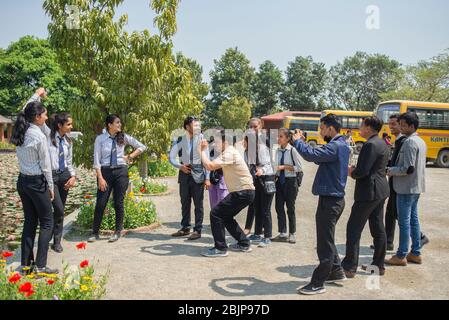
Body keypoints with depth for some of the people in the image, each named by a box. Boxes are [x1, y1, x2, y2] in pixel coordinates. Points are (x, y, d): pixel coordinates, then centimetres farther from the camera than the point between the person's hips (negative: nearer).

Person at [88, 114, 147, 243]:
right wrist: (100, 178, -11)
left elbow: (142, 147, 10)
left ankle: (118, 232, 18)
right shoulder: (100, 139, -2)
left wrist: (130, 157, 2)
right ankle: (95, 233, 12)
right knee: (100, 203, -1)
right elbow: (96, 160, -4)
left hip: (121, 171, 1)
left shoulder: (123, 137, 3)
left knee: (119, 203, 6)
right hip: (105, 171, -1)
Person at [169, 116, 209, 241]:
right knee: (185, 202, 12)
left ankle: (198, 230, 9)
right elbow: (171, 157, 6)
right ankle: (185, 228, 24)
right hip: (184, 174, 3)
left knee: (198, 204, 0)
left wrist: (207, 178, -9)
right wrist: (180, 166, -12)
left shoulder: (201, 139, -4)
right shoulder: (180, 140, 1)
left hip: (198, 174, -3)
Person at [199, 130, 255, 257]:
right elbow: (213, 166, 16)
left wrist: (203, 150, -14)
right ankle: (244, 244, 28)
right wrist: (204, 150, 9)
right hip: (245, 191, 10)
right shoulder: (229, 152, 17)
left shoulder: (229, 153, -17)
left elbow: (210, 166, -27)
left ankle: (220, 248, -4)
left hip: (243, 192, -10)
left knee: (216, 213, -10)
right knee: (225, 216, 19)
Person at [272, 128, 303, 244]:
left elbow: (299, 168, -13)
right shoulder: (278, 151, 4)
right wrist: (275, 175, -1)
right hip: (280, 181, 6)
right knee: (279, 207, 7)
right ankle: (282, 234, 17)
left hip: (290, 181, -6)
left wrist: (284, 167, -18)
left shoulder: (292, 150, -13)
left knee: (290, 208, 4)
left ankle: (292, 234, 17)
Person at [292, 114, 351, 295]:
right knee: (327, 239, 20)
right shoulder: (341, 145, 13)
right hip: (334, 198, 10)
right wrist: (302, 142, 5)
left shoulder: (335, 146, -19)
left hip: (329, 200, -10)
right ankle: (336, 272, 32)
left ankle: (318, 284, 5)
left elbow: (311, 155, -30)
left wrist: (297, 141, -14)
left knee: (325, 242, -3)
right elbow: (319, 157, 14)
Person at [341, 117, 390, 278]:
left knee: (354, 229, -4)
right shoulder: (382, 144, 14)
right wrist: (355, 170, 9)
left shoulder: (370, 145, -18)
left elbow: (362, 171, -24)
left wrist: (351, 173, -4)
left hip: (368, 192, -10)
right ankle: (379, 265, 22)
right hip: (381, 191, 10)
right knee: (378, 229, 14)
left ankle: (349, 267, -1)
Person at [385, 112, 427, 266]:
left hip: (406, 188, -9)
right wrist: (394, 167, 14)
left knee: (404, 222, -3)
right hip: (416, 187, 10)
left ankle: (401, 256, 4)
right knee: (413, 219, 14)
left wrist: (390, 170, -9)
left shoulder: (410, 142, -18)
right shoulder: (421, 141, 13)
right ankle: (416, 253, 21)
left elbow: (408, 168, -22)